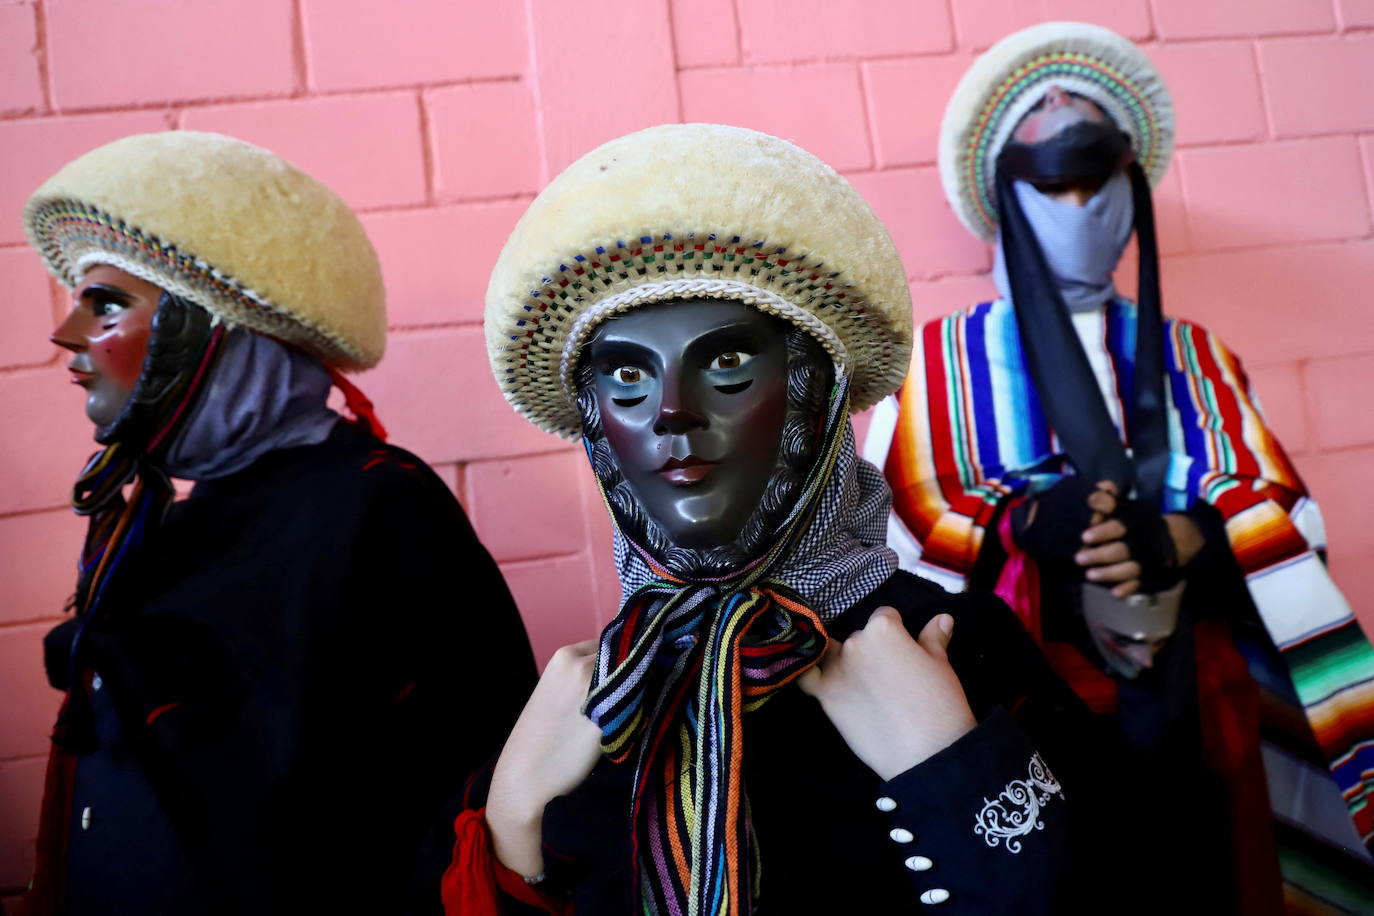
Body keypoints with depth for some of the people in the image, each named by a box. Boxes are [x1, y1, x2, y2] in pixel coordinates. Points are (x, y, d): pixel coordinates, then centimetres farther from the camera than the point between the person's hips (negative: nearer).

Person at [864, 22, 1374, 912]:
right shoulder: (944, 355, 4)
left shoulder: (1186, 354, 13)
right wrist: (1023, 522, -21)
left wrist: (1173, 541, -17)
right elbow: (895, 521, -5)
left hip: (1185, 700, 3)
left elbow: (1280, 507, 3)